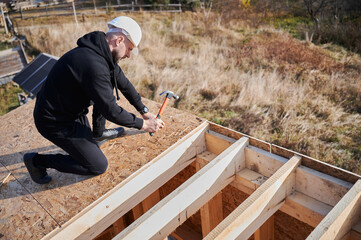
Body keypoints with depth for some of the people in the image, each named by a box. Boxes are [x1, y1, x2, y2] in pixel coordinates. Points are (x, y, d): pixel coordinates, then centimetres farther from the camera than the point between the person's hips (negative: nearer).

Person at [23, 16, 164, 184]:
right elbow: (111, 111, -25)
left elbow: (124, 83, 11)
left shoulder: (104, 55, 0)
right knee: (99, 166, -2)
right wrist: (143, 124, -13)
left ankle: (98, 134, 27)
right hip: (56, 122, -9)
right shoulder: (93, 65, -31)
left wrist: (144, 111, 14)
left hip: (72, 109, 9)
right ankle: (37, 161, 8)